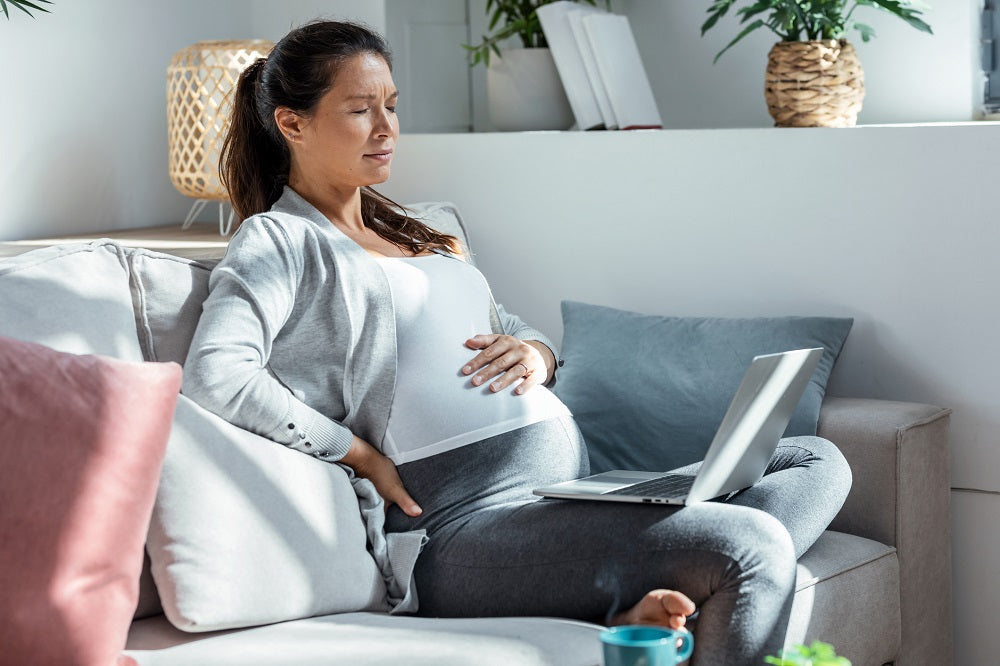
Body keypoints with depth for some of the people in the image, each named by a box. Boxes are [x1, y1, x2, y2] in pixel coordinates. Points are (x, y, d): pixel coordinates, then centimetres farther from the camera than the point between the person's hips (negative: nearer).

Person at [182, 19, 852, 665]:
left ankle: (643, 610, -21)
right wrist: (361, 454, -14)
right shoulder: (277, 241, 2)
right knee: (756, 547, -26)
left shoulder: (419, 231, 28)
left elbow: (517, 330, 31)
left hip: (583, 494, 10)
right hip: (477, 523, -10)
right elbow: (214, 372, -16)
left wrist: (534, 353, 5)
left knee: (818, 463, 0)